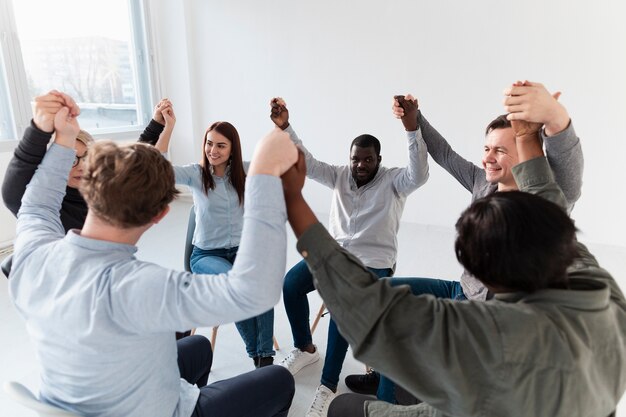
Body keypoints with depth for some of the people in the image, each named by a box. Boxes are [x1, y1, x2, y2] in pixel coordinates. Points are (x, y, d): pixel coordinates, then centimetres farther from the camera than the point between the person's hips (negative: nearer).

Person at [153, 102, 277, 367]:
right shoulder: (195, 174, -6)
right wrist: (168, 126, -32)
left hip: (241, 249, 2)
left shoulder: (244, 171, 1)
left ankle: (266, 355, -16)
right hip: (206, 254, -2)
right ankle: (255, 353, -11)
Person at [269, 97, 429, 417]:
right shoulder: (339, 176, 8)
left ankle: (328, 386, -14)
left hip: (373, 262, -5)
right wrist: (284, 127, -15)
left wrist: (412, 128, -37)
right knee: (290, 283, -15)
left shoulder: (393, 181, -4)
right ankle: (305, 348, 10)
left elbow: (419, 174, -25)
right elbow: (306, 164, -1)